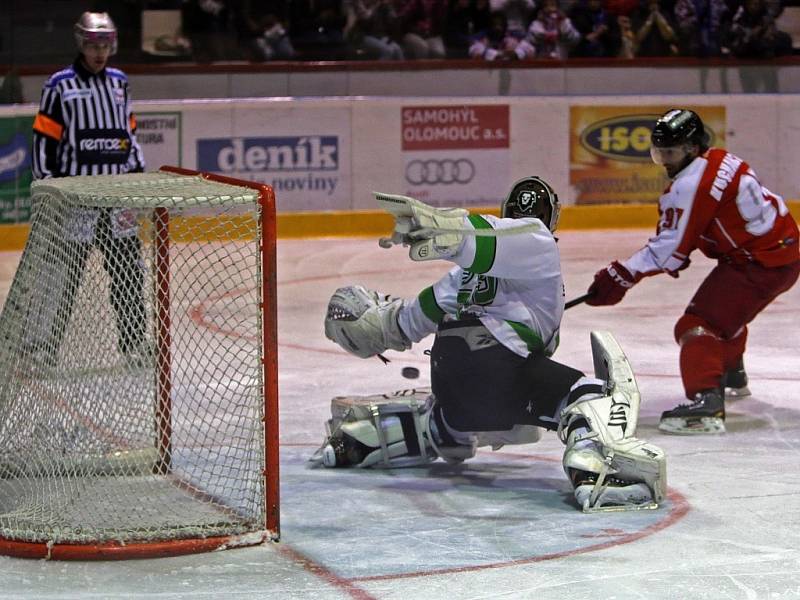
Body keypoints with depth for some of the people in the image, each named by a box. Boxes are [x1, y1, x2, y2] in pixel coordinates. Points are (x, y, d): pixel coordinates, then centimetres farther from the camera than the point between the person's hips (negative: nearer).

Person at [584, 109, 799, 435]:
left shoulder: (691, 185, -21)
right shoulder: (719, 160, 8)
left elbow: (669, 250, -19)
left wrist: (621, 277, -17)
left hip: (759, 264, -11)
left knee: (698, 324, -18)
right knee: (726, 310, 35)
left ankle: (705, 402, -38)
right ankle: (732, 377, 59)